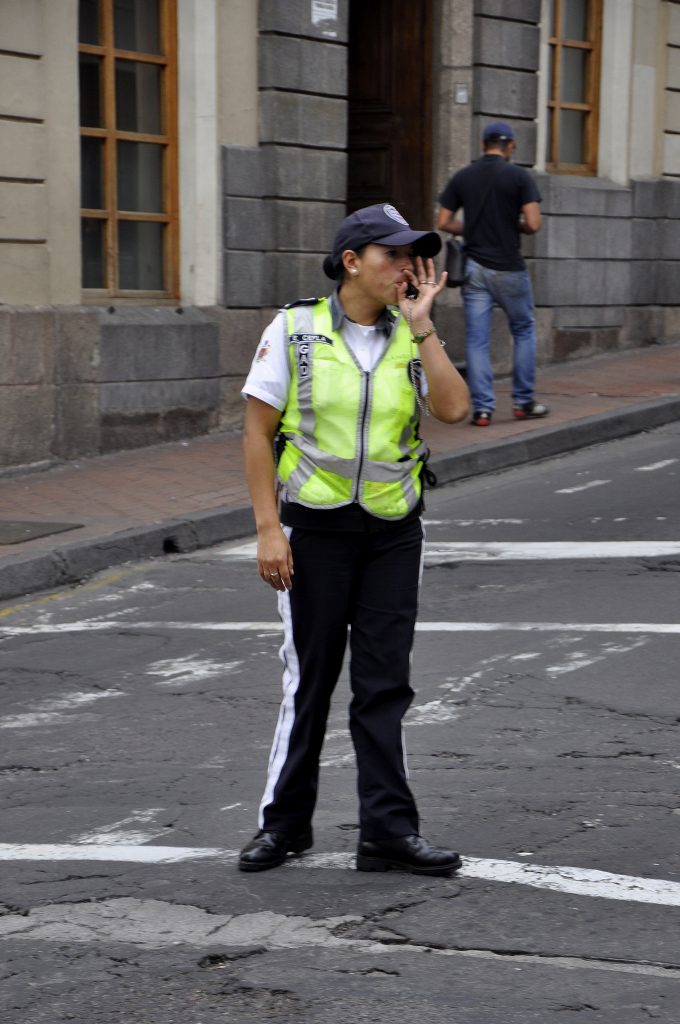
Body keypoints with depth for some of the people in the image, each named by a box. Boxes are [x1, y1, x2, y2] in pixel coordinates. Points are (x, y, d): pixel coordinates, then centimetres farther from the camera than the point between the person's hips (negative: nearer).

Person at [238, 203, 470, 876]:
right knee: (309, 676, 5)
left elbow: (453, 409, -12)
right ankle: (283, 823, 20)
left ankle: (388, 832, 5)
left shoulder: (410, 339, 4)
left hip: (393, 530, 3)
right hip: (315, 527, -3)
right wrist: (267, 528, -10)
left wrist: (421, 324, -11)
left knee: (384, 682, 2)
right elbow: (257, 430, -4)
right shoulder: (295, 329, -5)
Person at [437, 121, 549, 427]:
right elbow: (533, 224, -13)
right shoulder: (519, 177, -7)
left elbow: (443, 222, 3)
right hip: (509, 268, -2)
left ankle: (482, 407, 0)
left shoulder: (462, 177, 3)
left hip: (474, 267, 3)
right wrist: (515, 226, 8)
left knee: (476, 338, 4)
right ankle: (523, 402, 16)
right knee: (524, 331, 14)